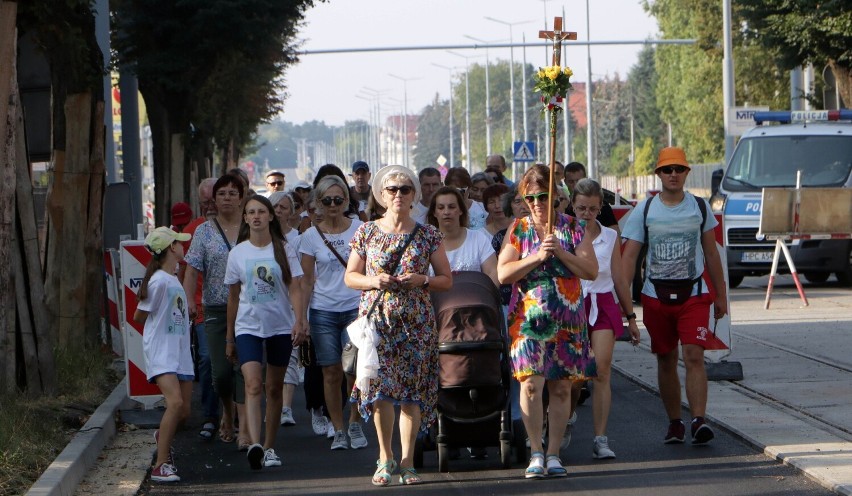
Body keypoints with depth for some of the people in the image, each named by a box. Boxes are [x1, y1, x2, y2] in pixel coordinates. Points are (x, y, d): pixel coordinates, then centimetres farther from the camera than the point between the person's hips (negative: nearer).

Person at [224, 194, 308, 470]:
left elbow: (295, 288, -5)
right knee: (253, 385, -17)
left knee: (274, 388, 8)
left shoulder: (284, 250, 1)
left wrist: (299, 321, -21)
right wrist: (229, 338, 13)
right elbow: (233, 297, 11)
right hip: (248, 326, 0)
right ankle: (254, 444, -32)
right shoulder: (238, 253, 4)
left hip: (281, 326, 1)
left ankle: (269, 448, 17)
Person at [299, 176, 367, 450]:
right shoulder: (311, 236, 4)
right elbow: (306, 280, 6)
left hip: (356, 307, -1)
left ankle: (355, 423, 9)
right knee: (331, 372, 1)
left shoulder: (360, 229, 3)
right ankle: (339, 430, 11)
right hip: (323, 311, 1)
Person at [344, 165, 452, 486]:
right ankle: (385, 457, 13)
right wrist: (374, 281, -9)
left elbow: (447, 280, 8)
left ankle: (407, 462, 4)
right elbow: (349, 277, 10)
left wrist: (421, 280, -11)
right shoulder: (366, 233, 7)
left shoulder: (428, 236, 6)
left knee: (412, 392, -3)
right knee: (380, 388, -5)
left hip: (416, 321, 0)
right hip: (376, 318, 0)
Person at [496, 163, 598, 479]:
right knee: (531, 383, -13)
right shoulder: (519, 229, 6)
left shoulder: (572, 227, 6)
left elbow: (591, 271, -1)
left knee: (561, 387, 2)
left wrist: (560, 253, -13)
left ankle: (553, 454, 9)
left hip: (567, 318, 1)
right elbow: (503, 274, -3)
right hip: (529, 317, -1)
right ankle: (536, 453, -5)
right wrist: (537, 257, -14)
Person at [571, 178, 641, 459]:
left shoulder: (610, 237, 8)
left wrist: (630, 317, 17)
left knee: (602, 370, -13)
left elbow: (619, 280, 14)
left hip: (603, 307, 1)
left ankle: (600, 439, -15)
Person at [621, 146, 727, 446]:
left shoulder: (699, 207, 6)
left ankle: (698, 421, -22)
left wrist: (721, 296, 14)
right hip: (656, 295, 1)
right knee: (666, 361, 7)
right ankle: (674, 423, 17)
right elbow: (629, 256, 0)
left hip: (693, 294, -1)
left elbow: (711, 254, 13)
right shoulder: (644, 210, 2)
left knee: (694, 356, -14)